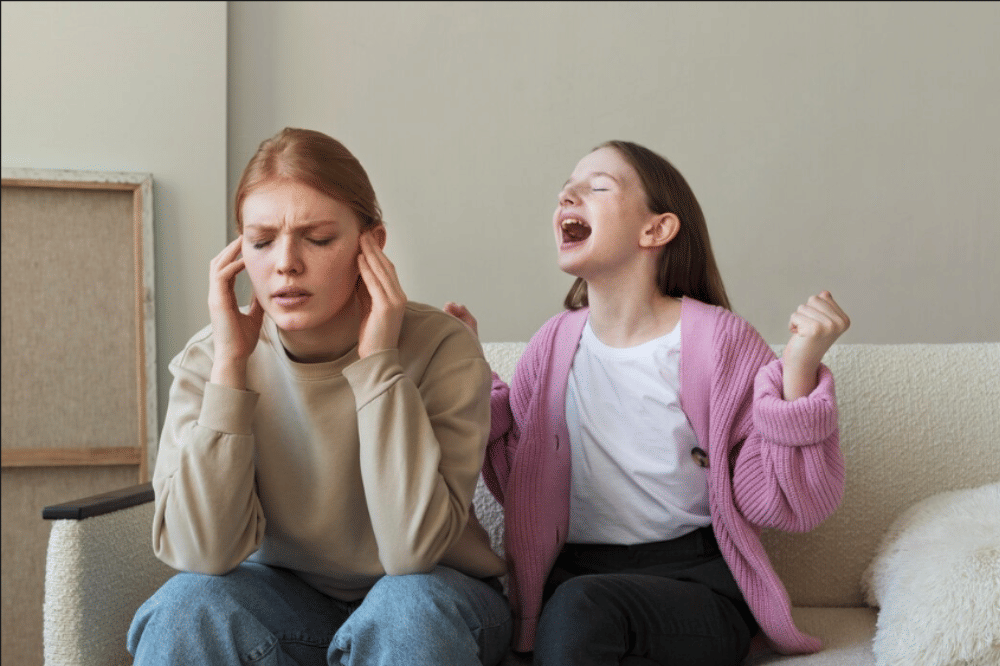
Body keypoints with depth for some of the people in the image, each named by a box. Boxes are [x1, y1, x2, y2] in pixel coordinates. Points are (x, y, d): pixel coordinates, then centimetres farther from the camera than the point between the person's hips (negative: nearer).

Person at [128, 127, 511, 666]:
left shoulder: (442, 349, -20)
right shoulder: (208, 359, -12)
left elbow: (413, 549, -28)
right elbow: (202, 554, -22)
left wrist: (378, 361, -29)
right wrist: (230, 366, -25)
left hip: (432, 602, -1)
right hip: (285, 596, 2)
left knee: (409, 607, -33)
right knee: (187, 607, -27)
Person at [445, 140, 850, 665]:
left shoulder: (719, 339, -6)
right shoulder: (556, 342, 6)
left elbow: (781, 504, -8)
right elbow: (518, 481, 11)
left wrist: (798, 370, -19)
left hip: (696, 581, -2)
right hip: (573, 574, 3)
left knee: (581, 609, -32)